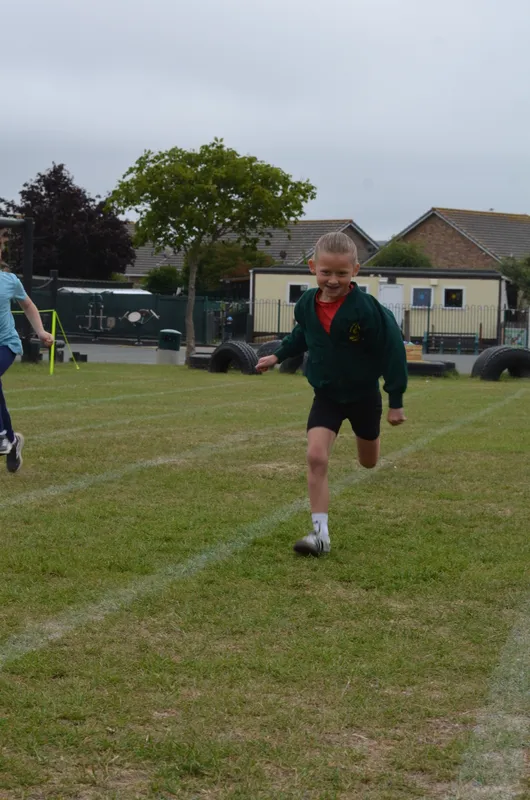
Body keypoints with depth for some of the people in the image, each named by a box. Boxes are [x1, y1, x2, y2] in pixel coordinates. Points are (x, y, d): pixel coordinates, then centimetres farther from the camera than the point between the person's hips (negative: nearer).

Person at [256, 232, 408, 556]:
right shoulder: (307, 304, -12)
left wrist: (396, 401, -15)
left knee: (369, 462, 19)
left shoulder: (367, 308, -27)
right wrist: (279, 356, 11)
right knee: (316, 457, -17)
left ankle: (369, 430, 59)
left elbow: (393, 349, -18)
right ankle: (321, 532, -13)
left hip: (363, 395, -2)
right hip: (326, 395, 2)